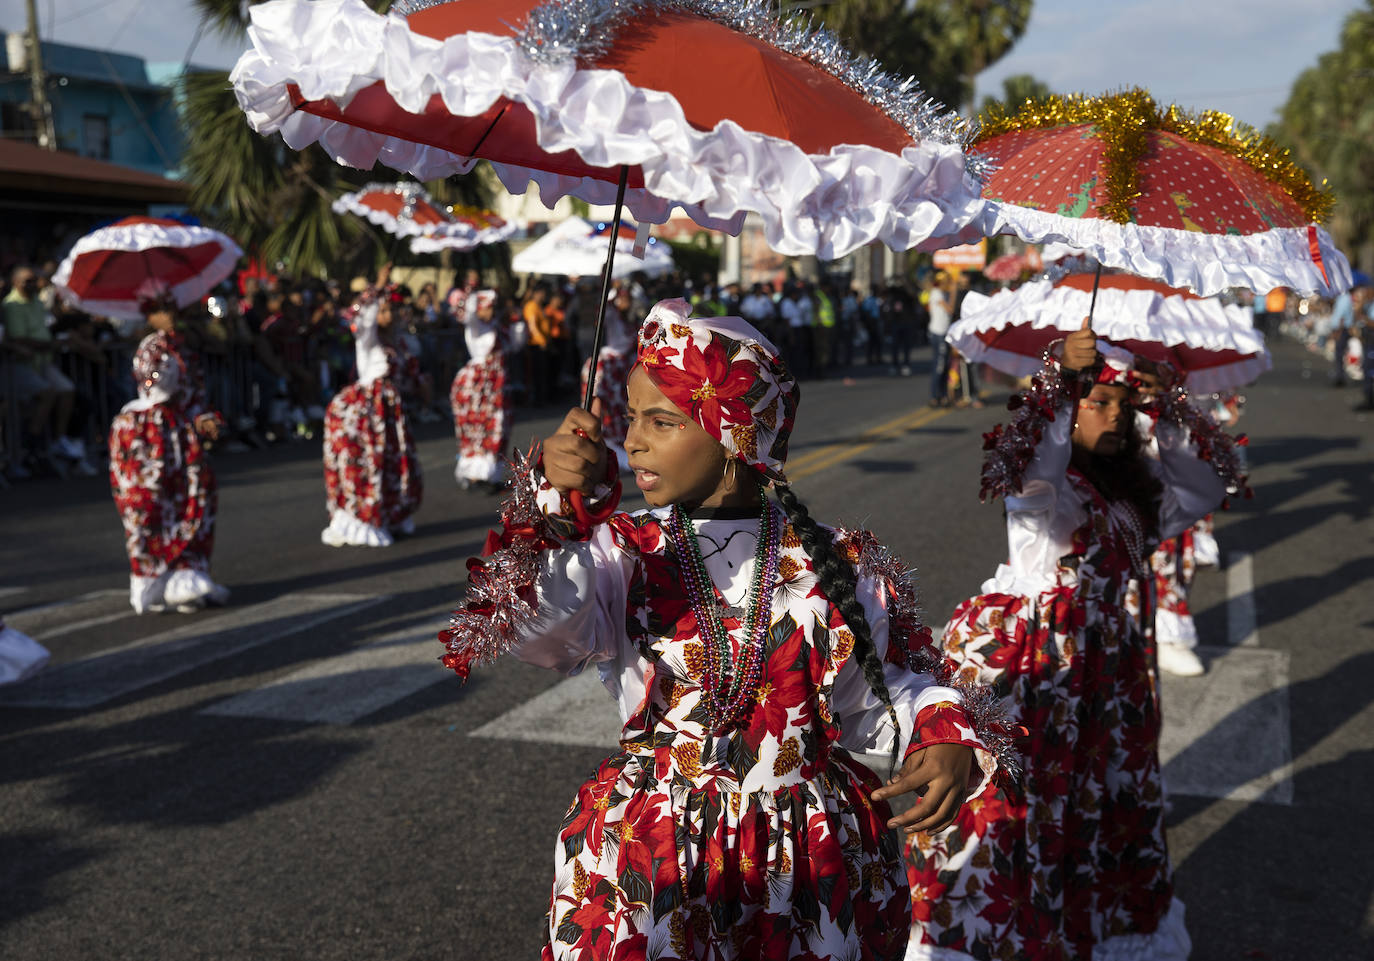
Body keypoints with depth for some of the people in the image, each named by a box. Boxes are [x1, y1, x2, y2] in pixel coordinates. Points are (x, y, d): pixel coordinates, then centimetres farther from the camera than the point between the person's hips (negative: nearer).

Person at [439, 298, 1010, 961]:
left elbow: (888, 690, 6)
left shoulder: (836, 565, -1)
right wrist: (554, 510, -39)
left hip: (815, 866, 1)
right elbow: (537, 627, -24)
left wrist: (946, 738, -14)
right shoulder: (622, 556, -5)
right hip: (650, 867, -1)